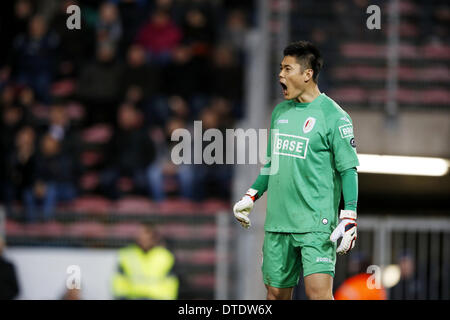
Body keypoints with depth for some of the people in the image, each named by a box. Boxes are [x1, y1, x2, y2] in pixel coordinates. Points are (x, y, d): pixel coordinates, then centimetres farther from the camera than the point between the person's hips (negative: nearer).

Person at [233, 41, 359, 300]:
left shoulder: (333, 116, -7)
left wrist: (349, 218, -15)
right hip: (278, 221, 7)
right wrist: (251, 197, 21)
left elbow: (348, 169, -8)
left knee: (319, 292, -17)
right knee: (276, 292, 8)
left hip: (316, 223, -7)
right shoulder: (280, 112, 14)